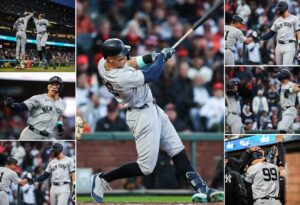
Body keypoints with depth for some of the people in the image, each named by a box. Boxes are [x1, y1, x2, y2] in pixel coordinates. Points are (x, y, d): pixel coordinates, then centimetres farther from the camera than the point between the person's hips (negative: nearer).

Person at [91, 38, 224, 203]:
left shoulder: (103, 63, -8)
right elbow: (151, 76, -23)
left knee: (177, 150, 10)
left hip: (151, 109, 10)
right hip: (142, 115, -10)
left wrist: (151, 57, -6)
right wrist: (161, 56, -6)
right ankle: (102, 179, 8)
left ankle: (201, 189, 11)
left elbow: (128, 64, 10)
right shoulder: (120, 78, -33)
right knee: (145, 167, -5)